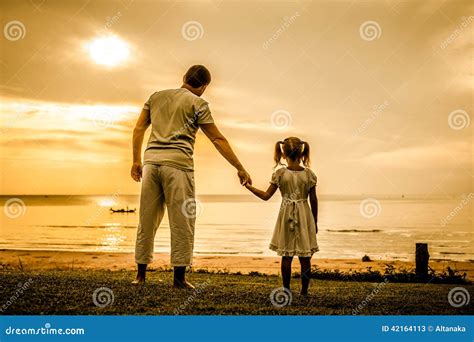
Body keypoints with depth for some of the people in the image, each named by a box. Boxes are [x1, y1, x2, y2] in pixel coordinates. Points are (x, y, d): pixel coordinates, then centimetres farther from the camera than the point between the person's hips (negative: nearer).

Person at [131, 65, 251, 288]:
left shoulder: (156, 96, 18)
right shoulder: (197, 103, 3)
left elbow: (138, 130, 15)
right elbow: (218, 139, 0)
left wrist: (136, 161, 21)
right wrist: (239, 168, 3)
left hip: (151, 161, 5)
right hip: (177, 163, -5)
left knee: (147, 219, 10)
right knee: (182, 221, 1)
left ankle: (141, 275, 16)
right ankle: (179, 277, 4)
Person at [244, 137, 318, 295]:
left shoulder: (280, 173, -6)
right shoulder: (309, 174, -3)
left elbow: (266, 196, -5)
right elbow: (314, 200, 0)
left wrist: (248, 185, 6)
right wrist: (315, 222, 10)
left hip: (287, 216, 0)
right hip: (305, 217, 0)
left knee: (286, 256, 8)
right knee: (305, 257, 7)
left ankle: (286, 290, 13)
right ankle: (304, 291, 13)